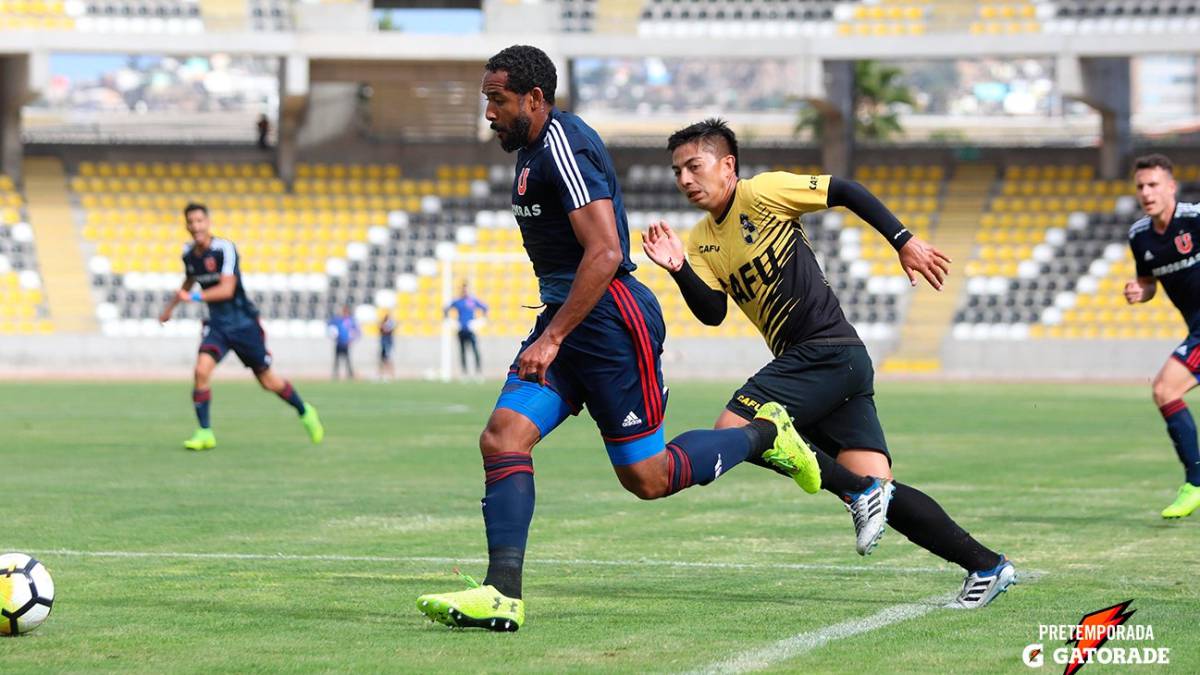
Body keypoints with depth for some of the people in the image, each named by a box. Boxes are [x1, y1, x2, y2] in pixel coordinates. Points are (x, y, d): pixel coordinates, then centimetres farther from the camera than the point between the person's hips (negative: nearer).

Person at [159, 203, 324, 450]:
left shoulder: (224, 249, -18)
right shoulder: (188, 253, 3)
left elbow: (227, 289, -26)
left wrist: (194, 297, -35)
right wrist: (170, 307, 33)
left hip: (243, 323, -4)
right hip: (217, 324, 4)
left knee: (268, 381, 5)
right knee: (202, 370, -21)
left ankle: (305, 412, 32)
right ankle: (205, 433, -11)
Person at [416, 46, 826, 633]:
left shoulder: (563, 145, -16)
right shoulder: (533, 150, 16)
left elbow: (605, 253, -24)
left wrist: (552, 337, -25)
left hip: (609, 319, -10)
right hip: (564, 318, 10)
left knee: (646, 478, -1)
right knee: (502, 439, -9)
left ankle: (764, 435, 21)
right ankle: (502, 594, -15)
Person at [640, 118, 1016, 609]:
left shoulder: (761, 192, -5)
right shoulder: (701, 241, 16)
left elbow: (845, 192, -2)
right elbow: (712, 312, 6)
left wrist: (905, 242, -6)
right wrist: (678, 269, -10)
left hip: (827, 351, -7)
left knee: (733, 430, -16)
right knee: (877, 489, -2)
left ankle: (860, 493, -12)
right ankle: (986, 565, 1)